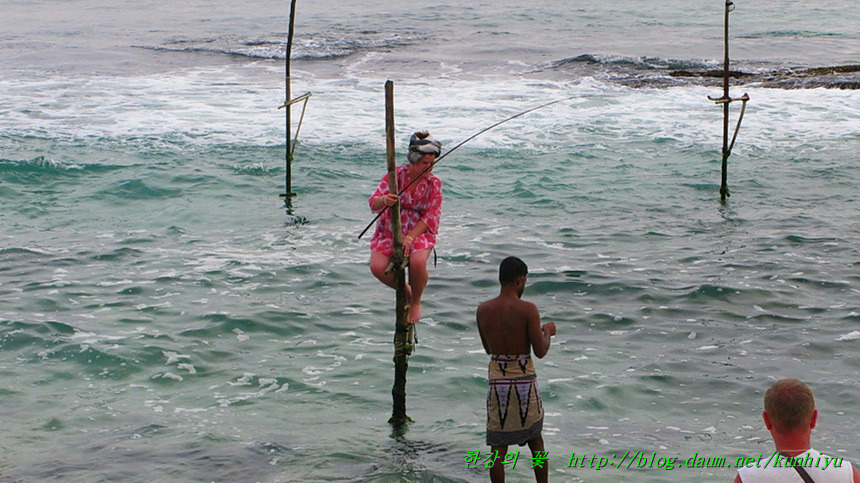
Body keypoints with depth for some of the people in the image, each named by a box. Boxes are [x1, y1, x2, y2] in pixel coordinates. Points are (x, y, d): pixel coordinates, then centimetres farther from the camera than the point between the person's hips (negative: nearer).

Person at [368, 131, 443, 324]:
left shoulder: (434, 183, -3)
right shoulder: (396, 175, -6)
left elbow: (431, 216, -7)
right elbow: (374, 203, -11)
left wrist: (410, 238, -21)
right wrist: (384, 201, -38)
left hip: (419, 231, -1)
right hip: (390, 230, 1)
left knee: (418, 263, -33)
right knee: (378, 267, -24)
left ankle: (416, 302, -2)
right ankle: (404, 290, 9)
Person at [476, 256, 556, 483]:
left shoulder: (483, 310, -1)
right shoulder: (527, 309, -13)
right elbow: (540, 352, -12)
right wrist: (547, 331, 7)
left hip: (497, 381, 2)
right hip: (524, 381, -2)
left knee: (498, 448, 6)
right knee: (535, 441, 16)